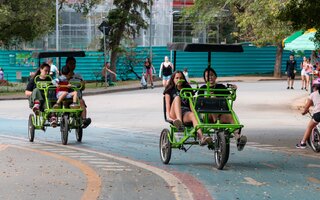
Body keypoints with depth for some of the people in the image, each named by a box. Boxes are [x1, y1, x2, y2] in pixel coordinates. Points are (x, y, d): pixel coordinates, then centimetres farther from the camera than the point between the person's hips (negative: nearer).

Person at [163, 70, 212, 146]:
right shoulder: (170, 90, 19)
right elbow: (167, 105, 7)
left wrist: (195, 112, -5)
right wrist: (168, 116, -10)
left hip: (186, 113, 1)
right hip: (174, 114, -1)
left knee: (192, 115, -37)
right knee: (177, 98, -31)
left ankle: (201, 137, -61)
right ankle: (178, 121, -57)